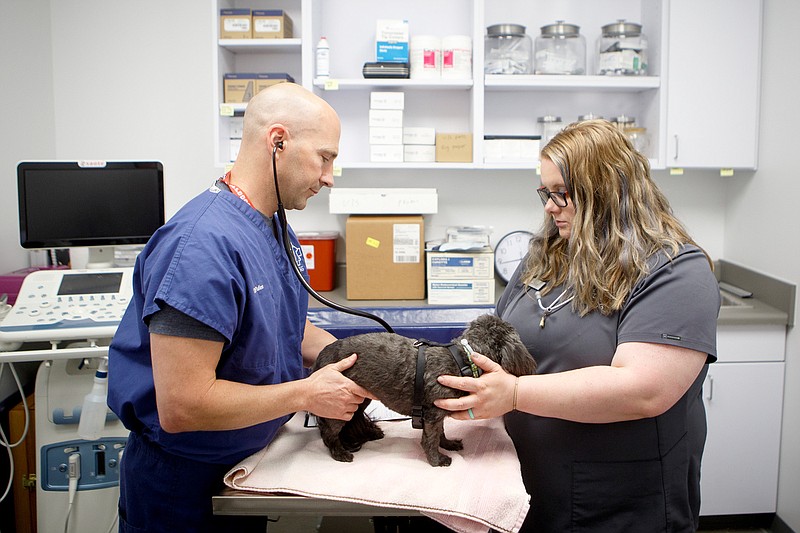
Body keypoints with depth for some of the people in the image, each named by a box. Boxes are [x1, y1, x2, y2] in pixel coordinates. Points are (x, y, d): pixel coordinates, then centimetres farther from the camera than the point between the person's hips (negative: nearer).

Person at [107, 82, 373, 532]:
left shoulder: (276, 229, 2)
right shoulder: (203, 243, -30)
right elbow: (180, 406, -32)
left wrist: (354, 360, -4)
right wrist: (306, 394, -23)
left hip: (246, 461, 9)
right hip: (183, 484, -8)